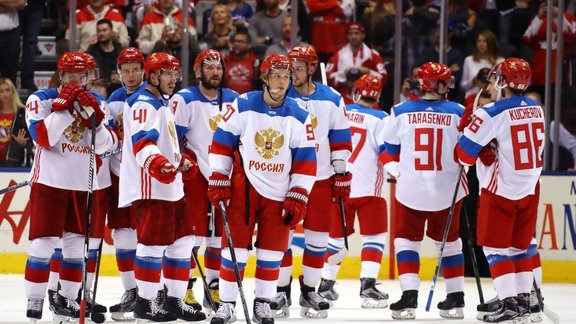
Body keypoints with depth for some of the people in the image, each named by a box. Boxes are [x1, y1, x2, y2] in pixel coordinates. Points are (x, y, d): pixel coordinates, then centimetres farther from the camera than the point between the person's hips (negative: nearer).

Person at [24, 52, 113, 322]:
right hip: (49, 181, -5)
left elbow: (104, 145, 1)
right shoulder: (41, 100, -3)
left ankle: (66, 300, 19)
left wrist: (94, 117, -14)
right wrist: (64, 107, -21)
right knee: (43, 244, -7)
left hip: (82, 184, 5)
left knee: (76, 244, 8)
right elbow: (43, 137, -18)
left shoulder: (94, 103, 10)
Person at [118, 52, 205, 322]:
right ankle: (145, 302, -4)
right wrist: (157, 163, -40)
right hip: (150, 186, -10)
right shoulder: (143, 103, -11)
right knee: (154, 242, -10)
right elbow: (141, 142, -25)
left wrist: (183, 161, 29)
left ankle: (174, 300, 16)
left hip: (170, 186, 10)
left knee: (181, 240, 10)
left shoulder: (163, 103, 22)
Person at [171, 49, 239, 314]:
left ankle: (214, 289, 15)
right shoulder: (185, 100, -5)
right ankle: (184, 289, -2)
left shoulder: (234, 100, 10)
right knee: (192, 231, -7)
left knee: (221, 233, 7)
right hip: (195, 174, -5)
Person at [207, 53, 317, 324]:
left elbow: (305, 161, 0)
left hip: (280, 192, 2)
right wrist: (218, 180, -2)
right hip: (244, 187, -2)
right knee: (236, 246, -2)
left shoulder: (299, 117, -3)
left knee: (272, 251, 5)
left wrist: (298, 198, -4)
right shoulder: (243, 106, -7)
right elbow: (222, 141, 0)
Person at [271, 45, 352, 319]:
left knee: (318, 236, 4)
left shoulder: (332, 100, 3)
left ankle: (309, 291, 14)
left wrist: (341, 174, 5)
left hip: (320, 178, 2)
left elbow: (340, 140, 8)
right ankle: (282, 291, 7)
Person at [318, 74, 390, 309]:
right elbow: (387, 150, -16)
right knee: (374, 236, 3)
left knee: (337, 235, 16)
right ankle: (367, 285, -9)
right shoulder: (380, 119, -6)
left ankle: (326, 283, 18)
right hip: (368, 188, -4)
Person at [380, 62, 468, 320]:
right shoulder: (458, 113, -6)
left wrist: (393, 170, 20)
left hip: (410, 190, -1)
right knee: (449, 241, 17)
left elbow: (388, 150, 3)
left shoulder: (400, 112, -5)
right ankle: (456, 299, 20)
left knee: (406, 240, 10)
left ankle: (409, 297, -4)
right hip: (448, 190, 1)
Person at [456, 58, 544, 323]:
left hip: (501, 191, -6)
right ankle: (525, 300, 16)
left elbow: (464, 154, -14)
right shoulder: (536, 109, 5)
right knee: (520, 246, 16)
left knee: (496, 248, 1)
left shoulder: (492, 114, -17)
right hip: (530, 189, 6)